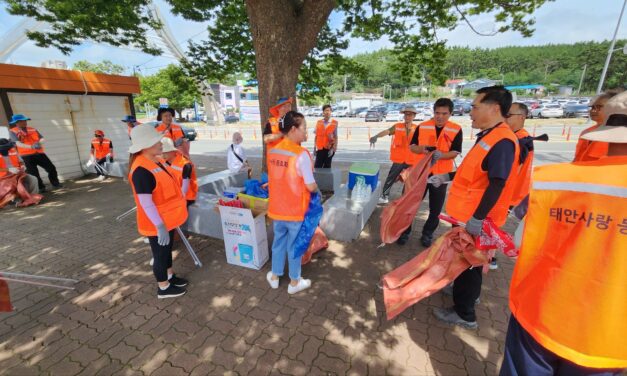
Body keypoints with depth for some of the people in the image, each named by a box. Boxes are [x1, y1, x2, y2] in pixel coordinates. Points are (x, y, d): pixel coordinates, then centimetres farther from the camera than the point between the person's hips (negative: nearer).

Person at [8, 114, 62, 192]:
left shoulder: (33, 130, 13)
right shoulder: (13, 132, 1)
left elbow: (43, 139, 3)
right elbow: (18, 143, -14)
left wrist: (39, 142, -22)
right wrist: (31, 146, -31)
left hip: (39, 153, 3)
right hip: (27, 155, -3)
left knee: (51, 168, 1)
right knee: (33, 173, 2)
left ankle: (55, 183, 16)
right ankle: (40, 187, 11)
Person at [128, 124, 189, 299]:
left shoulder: (157, 161, 3)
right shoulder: (141, 170, -27)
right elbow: (146, 203, -27)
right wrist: (160, 226, -26)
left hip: (167, 219, 9)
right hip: (157, 224, -9)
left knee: (167, 249, 24)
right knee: (160, 254, 10)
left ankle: (170, 276, 44)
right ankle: (163, 288, 29)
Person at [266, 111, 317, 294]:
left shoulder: (273, 150, -1)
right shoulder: (301, 154, -22)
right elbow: (310, 186, -19)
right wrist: (316, 189, 3)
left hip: (277, 207, 6)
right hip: (296, 210, -5)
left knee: (278, 241, 23)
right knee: (294, 246, 12)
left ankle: (274, 276, 41)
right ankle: (294, 282, 32)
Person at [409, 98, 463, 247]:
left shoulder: (456, 130, -4)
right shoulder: (422, 127, -1)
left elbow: (455, 152, -7)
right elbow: (412, 147, 2)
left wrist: (441, 155, -27)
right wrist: (422, 149, -19)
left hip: (442, 174, 0)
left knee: (436, 208, 10)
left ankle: (427, 234, 27)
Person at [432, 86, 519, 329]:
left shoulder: (502, 141, -22)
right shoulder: (488, 136, 9)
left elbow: (497, 184, -28)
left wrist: (477, 218, -29)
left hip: (474, 220, -9)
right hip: (467, 214, 9)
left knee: (467, 263, 4)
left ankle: (465, 314, 21)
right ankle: (467, 292, 45)